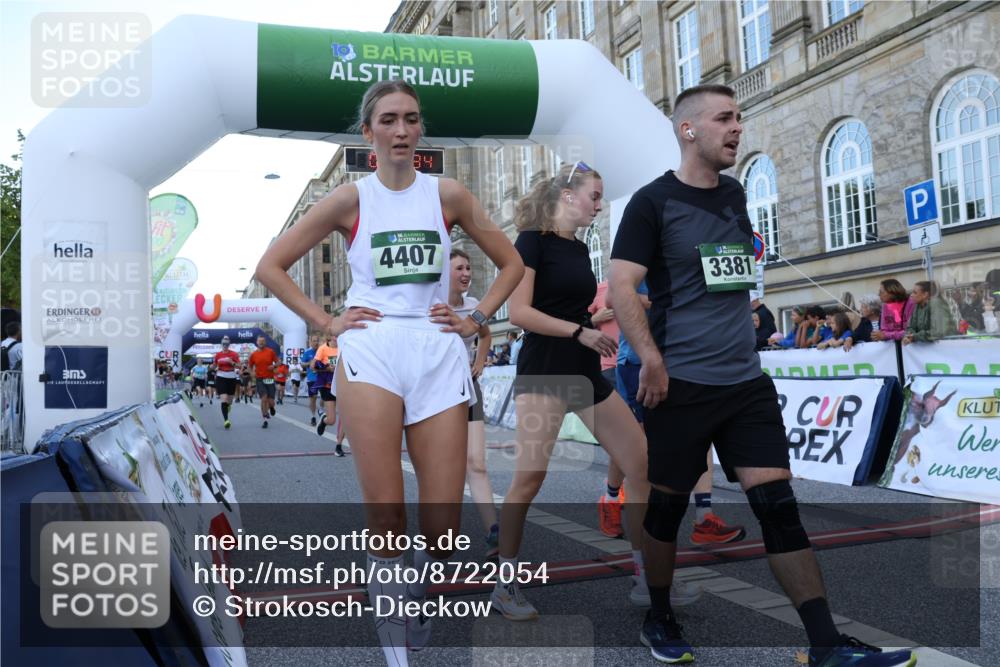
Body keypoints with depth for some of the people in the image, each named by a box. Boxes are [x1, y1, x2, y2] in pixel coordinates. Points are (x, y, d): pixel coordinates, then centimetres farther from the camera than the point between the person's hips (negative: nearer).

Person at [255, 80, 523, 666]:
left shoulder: (448, 194, 10)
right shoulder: (352, 198, 7)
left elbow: (511, 263, 17)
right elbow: (272, 266, 10)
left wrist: (477, 320, 6)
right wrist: (326, 322, 1)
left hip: (439, 355, 1)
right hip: (371, 352, -1)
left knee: (443, 525, -1)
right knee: (385, 515, -7)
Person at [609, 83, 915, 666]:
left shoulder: (737, 195, 13)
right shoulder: (653, 201, -7)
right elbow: (622, 286, -13)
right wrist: (650, 360, -20)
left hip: (747, 381, 5)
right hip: (681, 384, -5)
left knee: (779, 505, 1)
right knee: (668, 505, 8)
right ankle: (660, 620, 29)